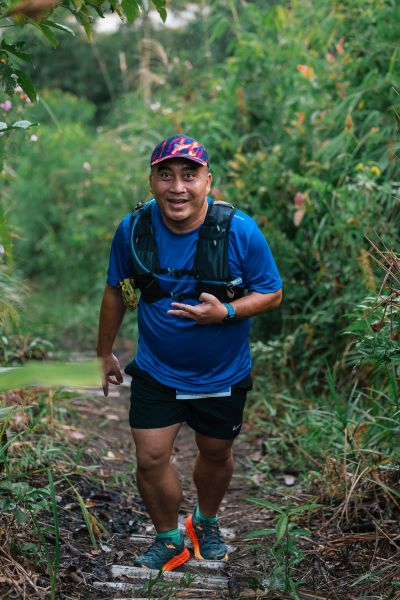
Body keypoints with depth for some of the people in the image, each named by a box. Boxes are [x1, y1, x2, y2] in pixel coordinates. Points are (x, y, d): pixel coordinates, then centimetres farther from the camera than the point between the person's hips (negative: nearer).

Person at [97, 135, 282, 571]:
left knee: (215, 453, 18)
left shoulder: (239, 231, -22)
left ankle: (205, 521, 48)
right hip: (156, 371, 1)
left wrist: (226, 312, -30)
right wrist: (105, 353, 9)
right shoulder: (133, 229, -15)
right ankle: (168, 540, 26)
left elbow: (271, 293, -12)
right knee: (151, 459, -1)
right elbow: (115, 290, 1)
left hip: (222, 373, 0)